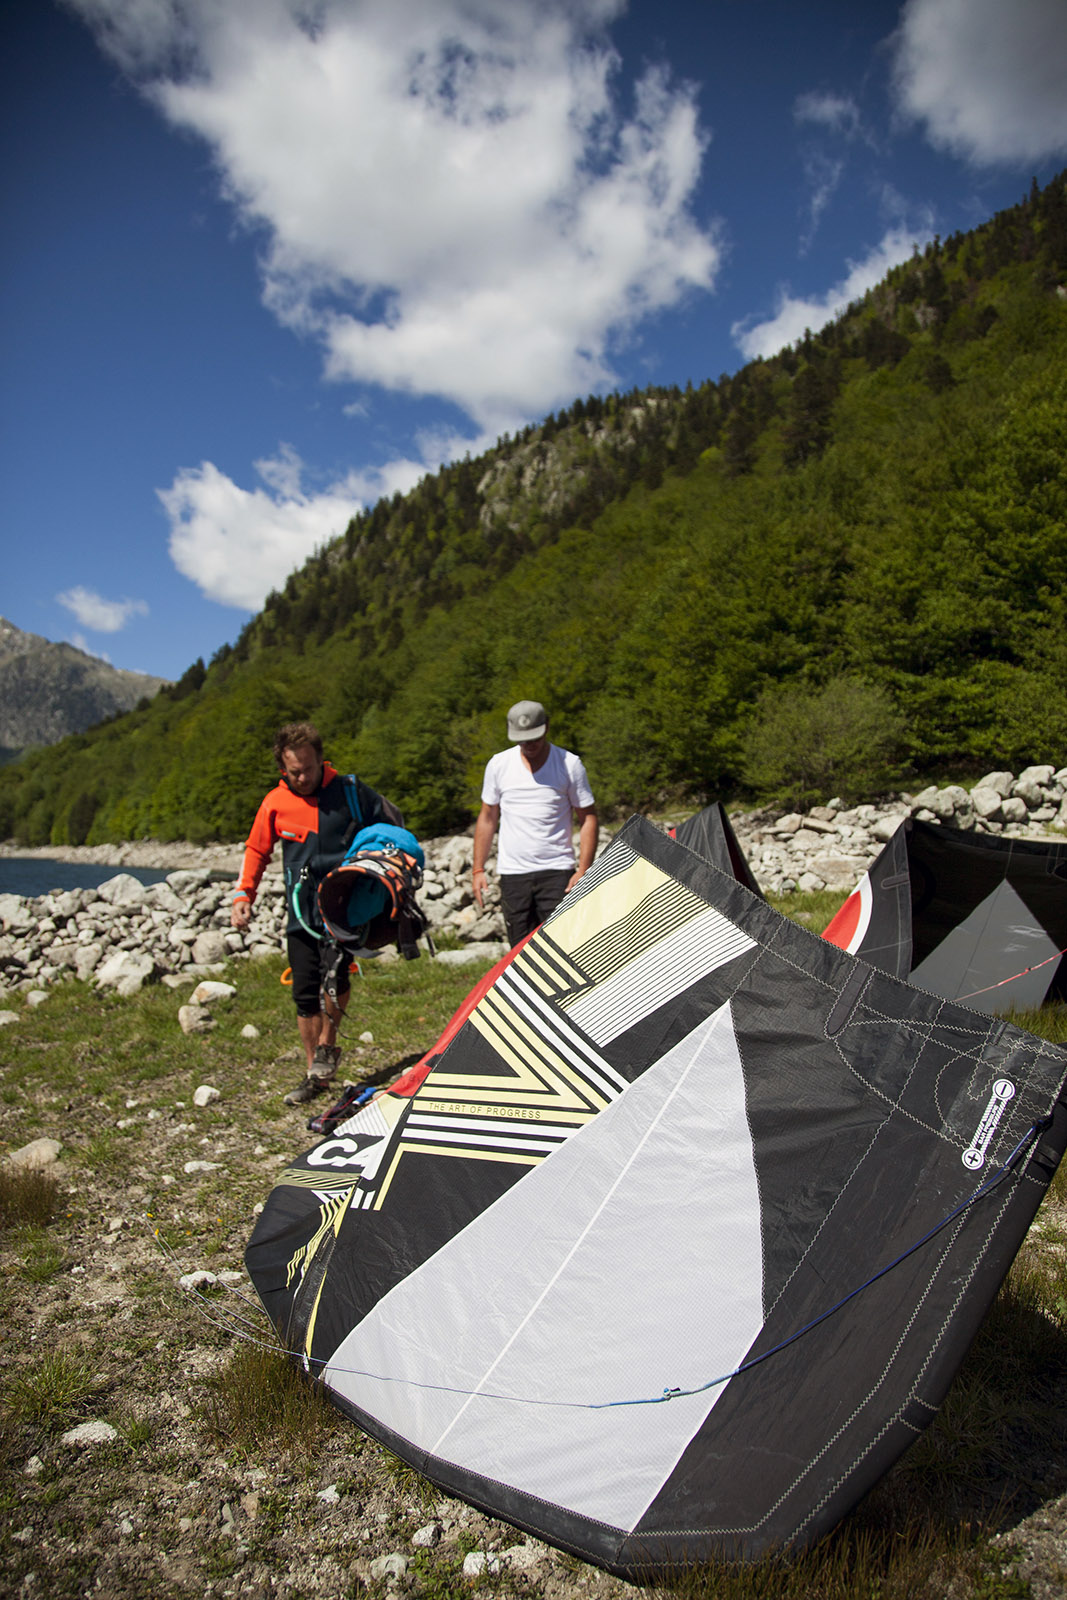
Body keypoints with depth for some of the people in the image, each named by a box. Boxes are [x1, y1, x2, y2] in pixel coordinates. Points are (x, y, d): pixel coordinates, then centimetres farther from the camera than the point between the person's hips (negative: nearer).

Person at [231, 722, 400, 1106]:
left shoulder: (349, 790, -2)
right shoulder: (275, 803, 3)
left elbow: (392, 822, 12)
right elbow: (256, 851, 16)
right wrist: (243, 895, 5)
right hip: (301, 911, 3)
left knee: (333, 972, -23)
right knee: (305, 994, 4)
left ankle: (327, 1045, 3)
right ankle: (315, 1075, 19)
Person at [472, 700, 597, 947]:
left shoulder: (570, 764, -2)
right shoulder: (499, 764, 5)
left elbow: (588, 818, 2)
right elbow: (487, 818, 13)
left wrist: (583, 870, -7)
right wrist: (478, 869, 8)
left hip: (557, 871, -2)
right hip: (512, 872, 2)